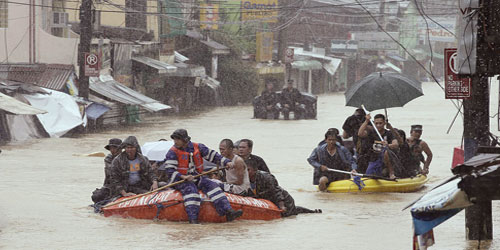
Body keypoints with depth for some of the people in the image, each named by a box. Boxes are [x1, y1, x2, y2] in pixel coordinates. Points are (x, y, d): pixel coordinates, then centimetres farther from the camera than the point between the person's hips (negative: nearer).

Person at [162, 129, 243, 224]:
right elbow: (169, 171, -13)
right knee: (190, 189, -34)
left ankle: (228, 212, -27)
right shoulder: (172, 152, -5)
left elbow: (212, 155, 9)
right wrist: (183, 177, -27)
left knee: (212, 185, -17)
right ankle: (193, 219, -43)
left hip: (197, 178, 4)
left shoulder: (198, 147, 6)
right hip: (180, 180, -4)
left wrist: (226, 162, -5)